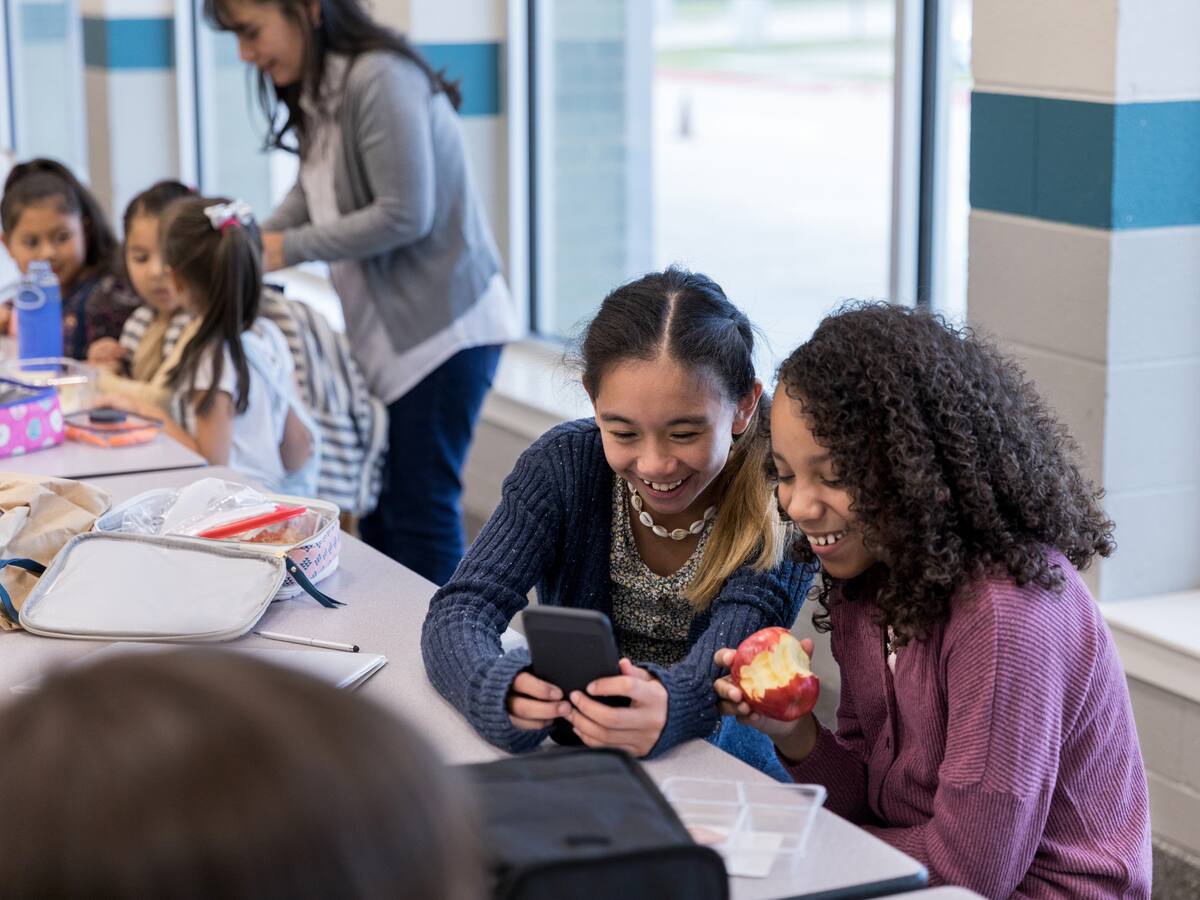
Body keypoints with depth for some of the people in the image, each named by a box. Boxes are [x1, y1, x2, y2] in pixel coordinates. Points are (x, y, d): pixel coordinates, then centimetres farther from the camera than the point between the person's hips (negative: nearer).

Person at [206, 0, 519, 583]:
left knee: (420, 510, -3)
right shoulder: (316, 93, 10)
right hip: (388, 333, 9)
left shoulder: (380, 79, -19)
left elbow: (404, 215, -22)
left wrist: (290, 248, -15)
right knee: (377, 507, 13)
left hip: (444, 327, -9)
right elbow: (308, 197, 14)